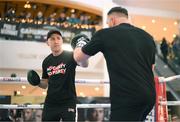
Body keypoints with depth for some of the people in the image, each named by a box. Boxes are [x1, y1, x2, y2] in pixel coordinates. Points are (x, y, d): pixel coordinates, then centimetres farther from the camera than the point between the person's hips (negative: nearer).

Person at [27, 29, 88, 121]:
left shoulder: (70, 56, -7)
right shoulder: (46, 61, 8)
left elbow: (85, 64, -26)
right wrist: (37, 82, -6)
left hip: (68, 102, -5)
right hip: (50, 103, 5)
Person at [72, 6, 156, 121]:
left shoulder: (105, 34, 0)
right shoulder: (148, 37, 14)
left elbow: (78, 57, 13)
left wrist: (78, 46, 33)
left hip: (127, 97, -7)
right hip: (149, 96, 7)